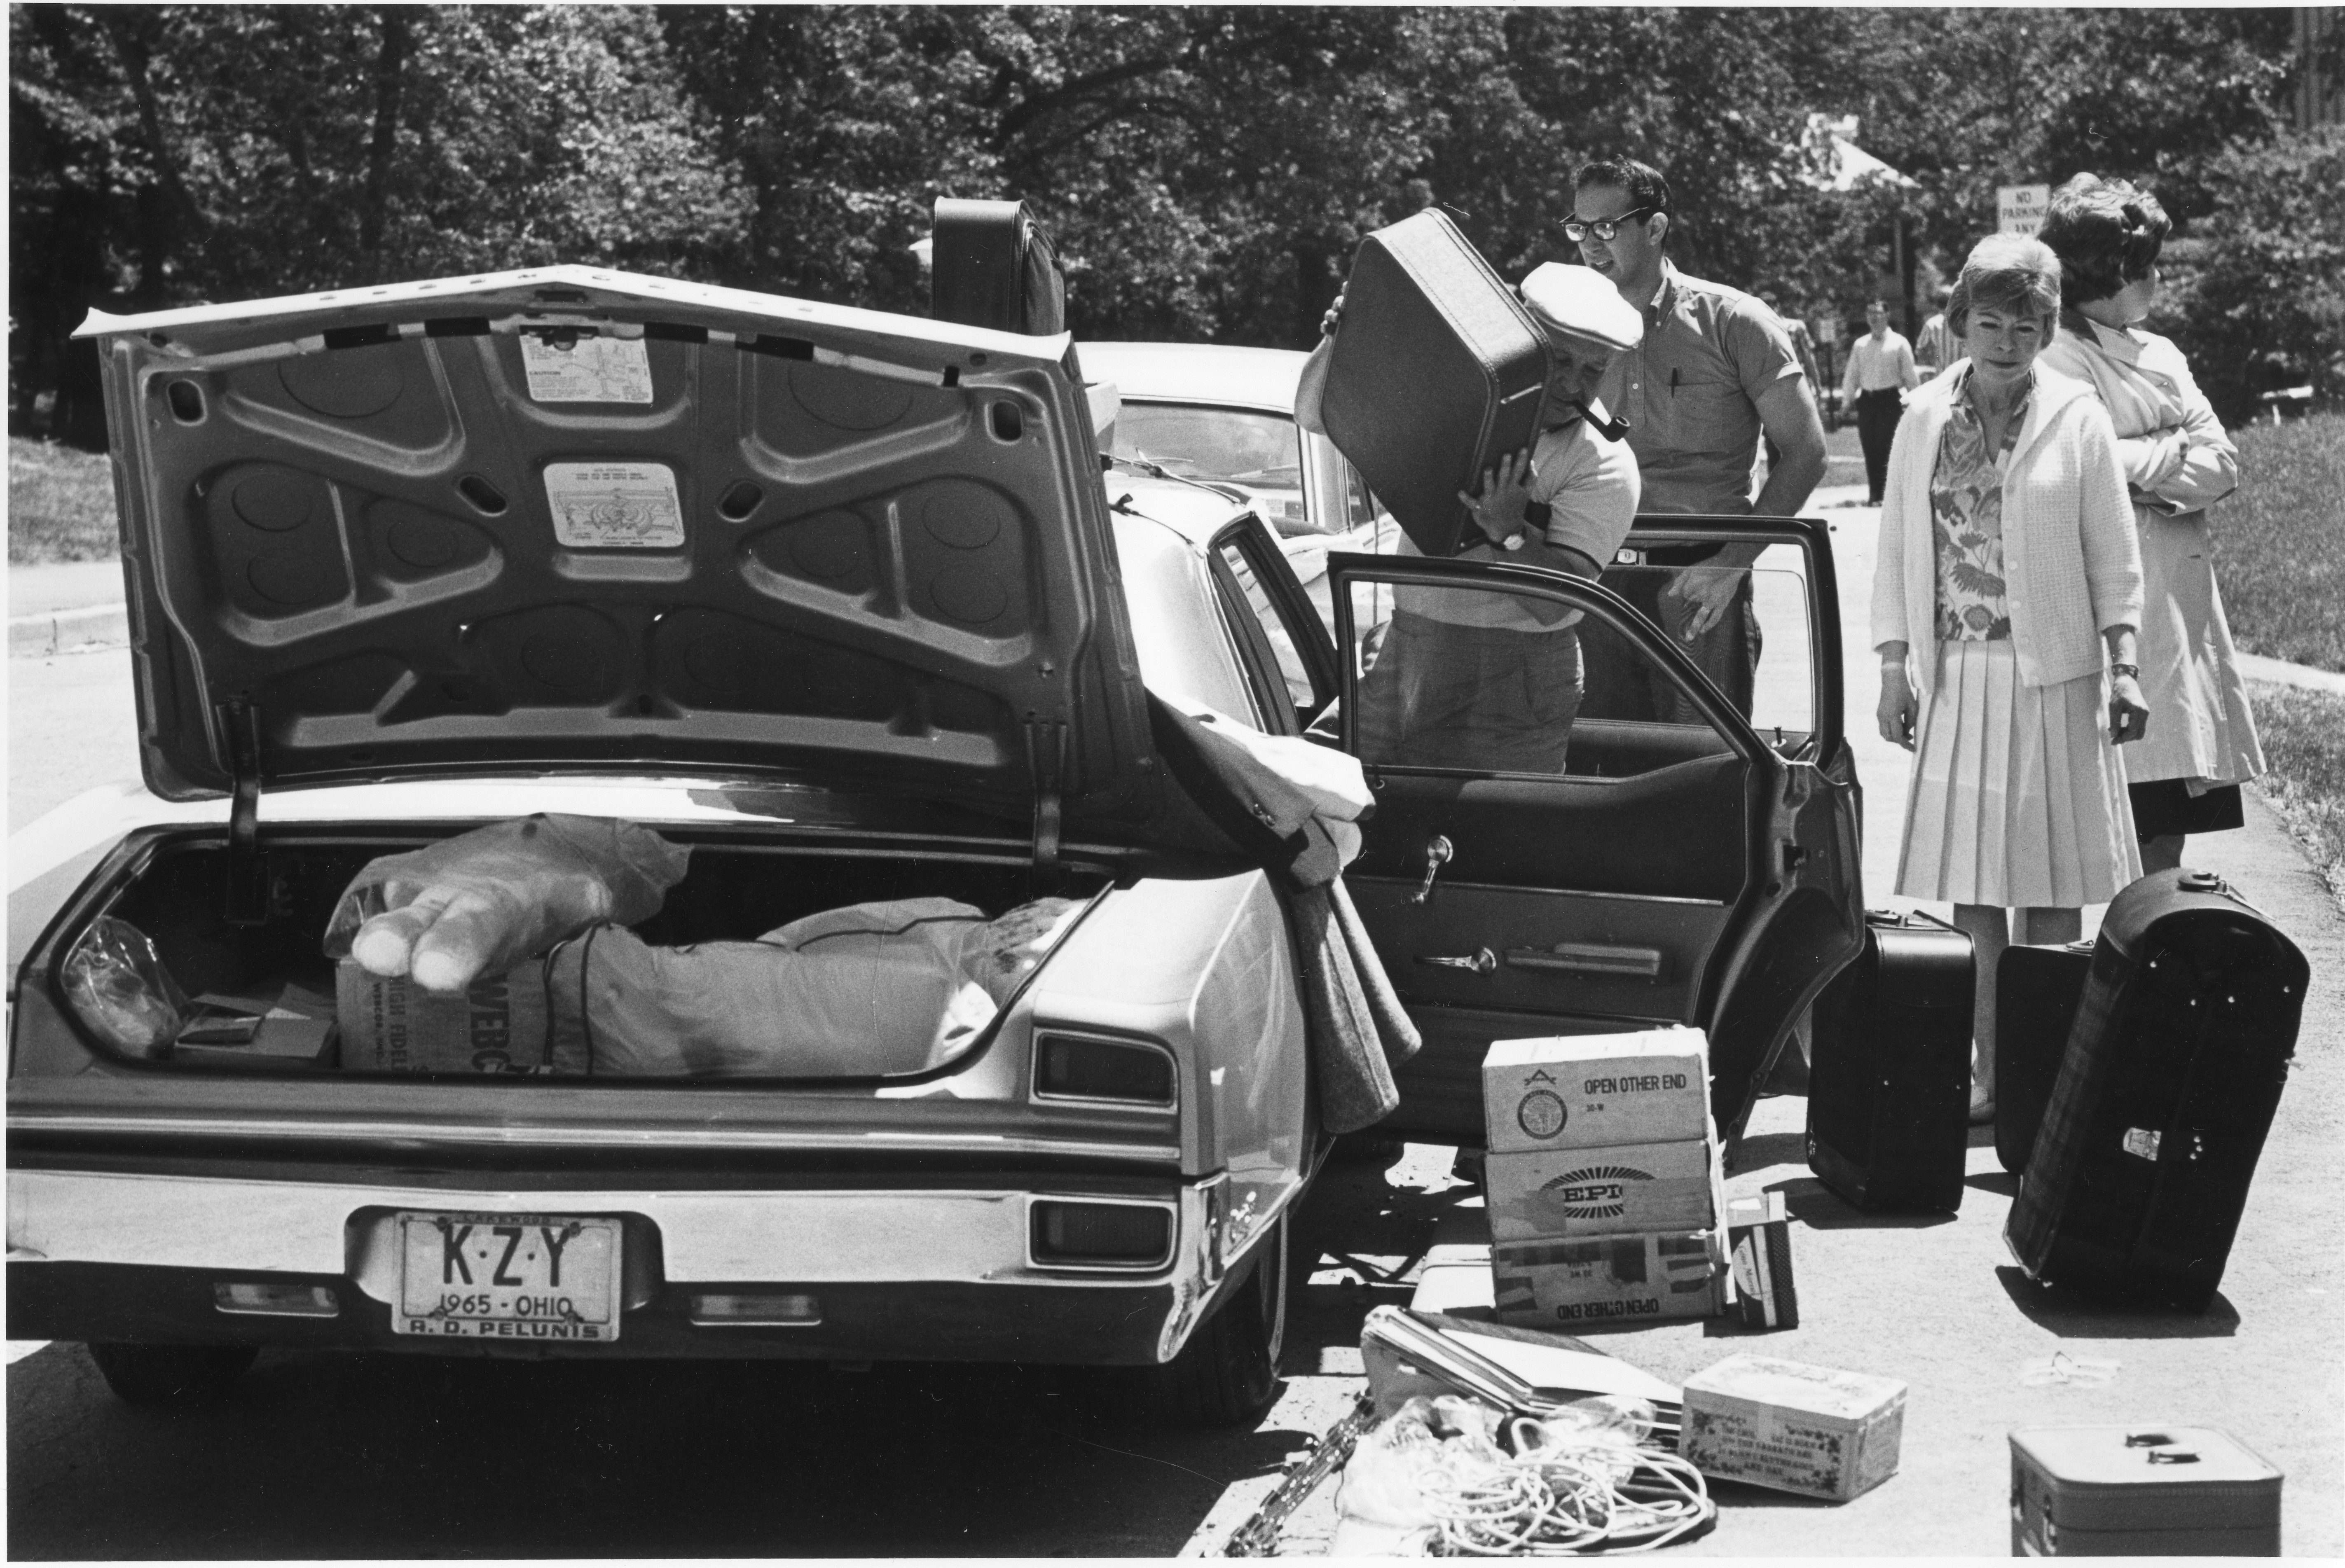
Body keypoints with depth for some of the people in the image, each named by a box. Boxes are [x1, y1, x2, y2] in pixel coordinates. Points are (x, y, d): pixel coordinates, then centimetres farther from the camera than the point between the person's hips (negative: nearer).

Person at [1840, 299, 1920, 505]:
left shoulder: (1899, 343, 1)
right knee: (1870, 449, 4)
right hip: (1866, 400, 4)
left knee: (1885, 448, -10)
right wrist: (1847, 400, 9)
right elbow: (1852, 375, 16)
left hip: (1890, 400, -4)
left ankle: (1883, 495, -7)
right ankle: (1874, 494, 10)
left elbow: (1910, 375, 2)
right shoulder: (1860, 345, 12)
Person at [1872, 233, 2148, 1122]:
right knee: (1972, 885, 0)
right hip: (1958, 673, 2)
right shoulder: (1925, 421, 7)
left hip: (2054, 673, -2)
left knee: (2048, 880, 1)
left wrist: (2123, 667, -4)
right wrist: (1894, 667, 3)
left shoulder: (2077, 417, 1)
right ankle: (1988, 1071, 5)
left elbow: (2114, 554, 2)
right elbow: (1897, 551, 10)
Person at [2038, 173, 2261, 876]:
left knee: (2172, 811, 7)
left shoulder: (2161, 355, 18)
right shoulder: (2061, 359, -6)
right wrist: (2177, 454, -4)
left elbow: (2223, 466, 10)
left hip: (2181, 582, 8)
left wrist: (2144, 464, -7)